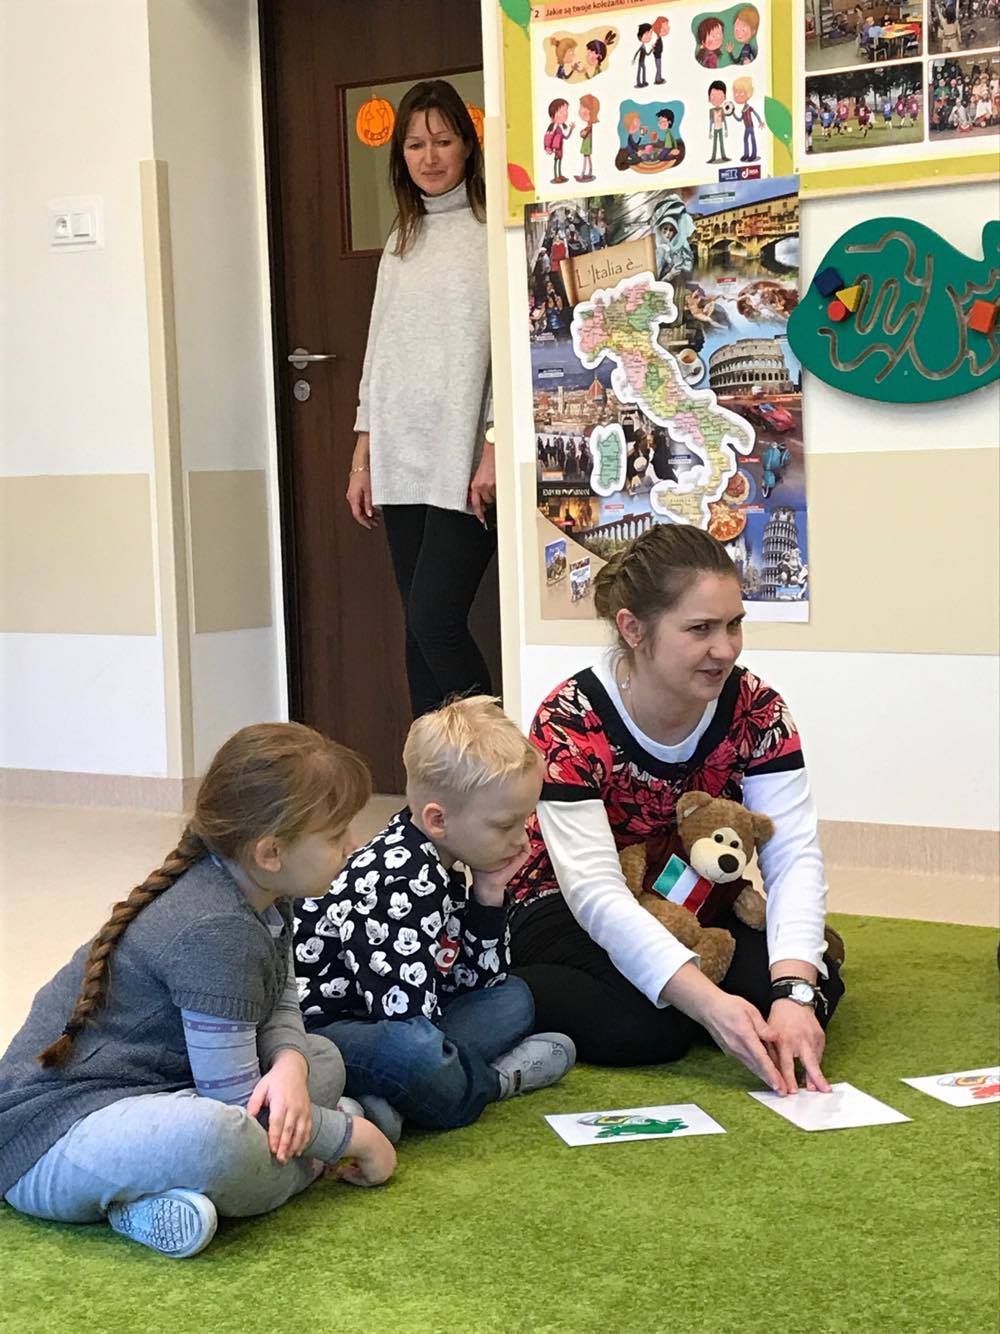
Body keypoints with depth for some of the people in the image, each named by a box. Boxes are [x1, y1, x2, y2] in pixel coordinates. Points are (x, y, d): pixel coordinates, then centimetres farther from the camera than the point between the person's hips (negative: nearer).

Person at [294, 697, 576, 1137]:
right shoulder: (402, 883, -24)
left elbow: (474, 982, 12)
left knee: (513, 998, 16)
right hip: (314, 1029, -11)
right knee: (417, 1051, -41)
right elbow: (405, 1009, -31)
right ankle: (498, 1078, -5)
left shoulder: (441, 869, 8)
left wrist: (489, 895, 1)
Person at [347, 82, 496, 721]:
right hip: (401, 461, 7)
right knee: (419, 627, 6)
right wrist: (363, 456, 15)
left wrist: (496, 449, -16)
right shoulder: (400, 244, 18)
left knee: (436, 620, -13)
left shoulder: (493, 232, -3)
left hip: (465, 460, -6)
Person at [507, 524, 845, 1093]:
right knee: (643, 1028, -32)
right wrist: (709, 1002, -45)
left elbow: (794, 855, -21)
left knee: (817, 989, -22)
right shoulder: (569, 723, -26)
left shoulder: (757, 710, -15)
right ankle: (518, 993, -3)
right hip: (568, 911, -3)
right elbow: (596, 892, -33)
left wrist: (792, 992, -38)